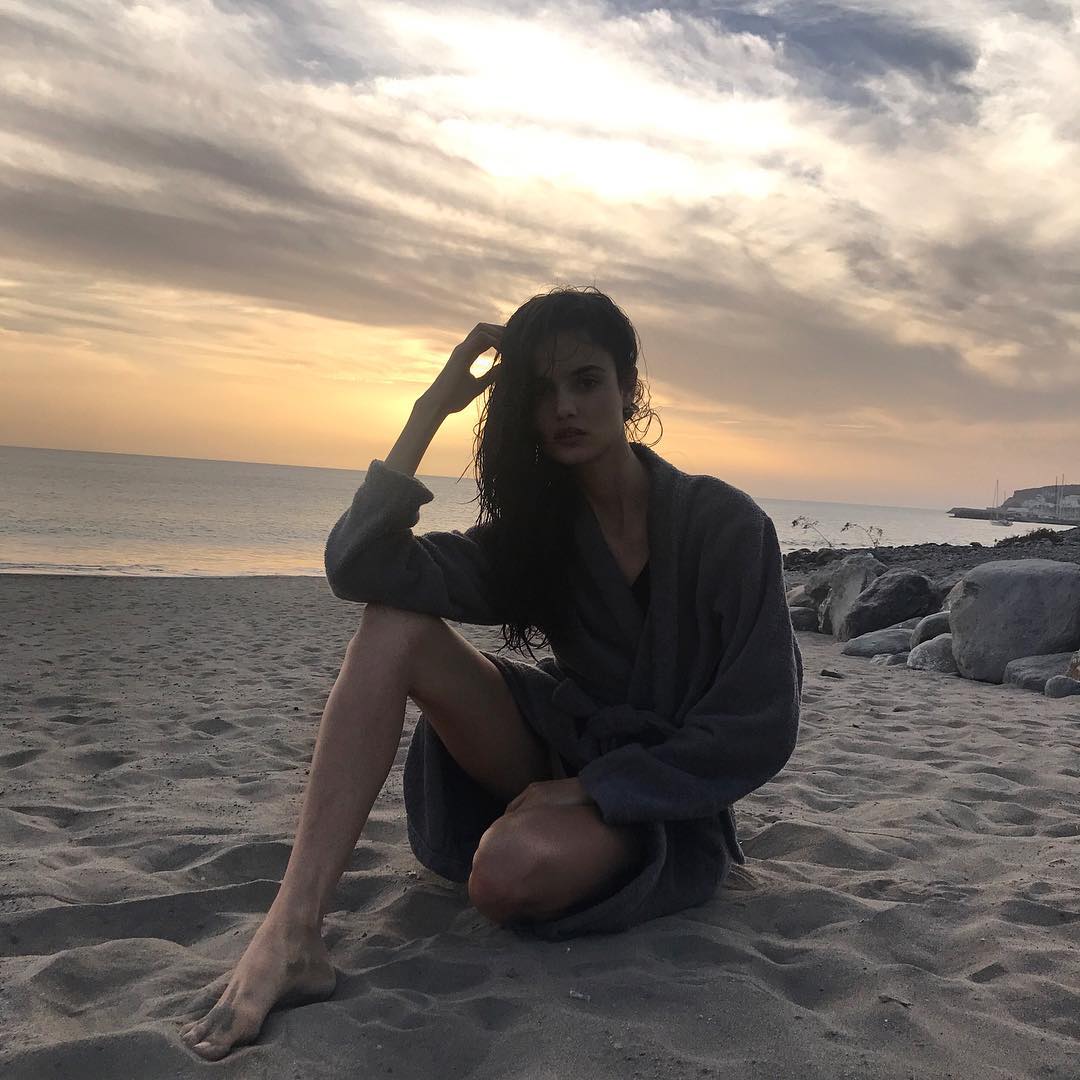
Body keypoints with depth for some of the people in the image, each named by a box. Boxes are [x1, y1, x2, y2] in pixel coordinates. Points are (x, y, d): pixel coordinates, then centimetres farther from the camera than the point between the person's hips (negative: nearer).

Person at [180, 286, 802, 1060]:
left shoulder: (727, 529, -14)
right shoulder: (537, 532, -1)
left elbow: (760, 732, -16)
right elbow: (361, 567, -16)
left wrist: (595, 789, -17)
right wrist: (434, 406, -16)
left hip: (665, 809, -4)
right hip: (565, 755, 5)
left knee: (511, 869, -38)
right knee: (397, 623, -18)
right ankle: (292, 931, -26)